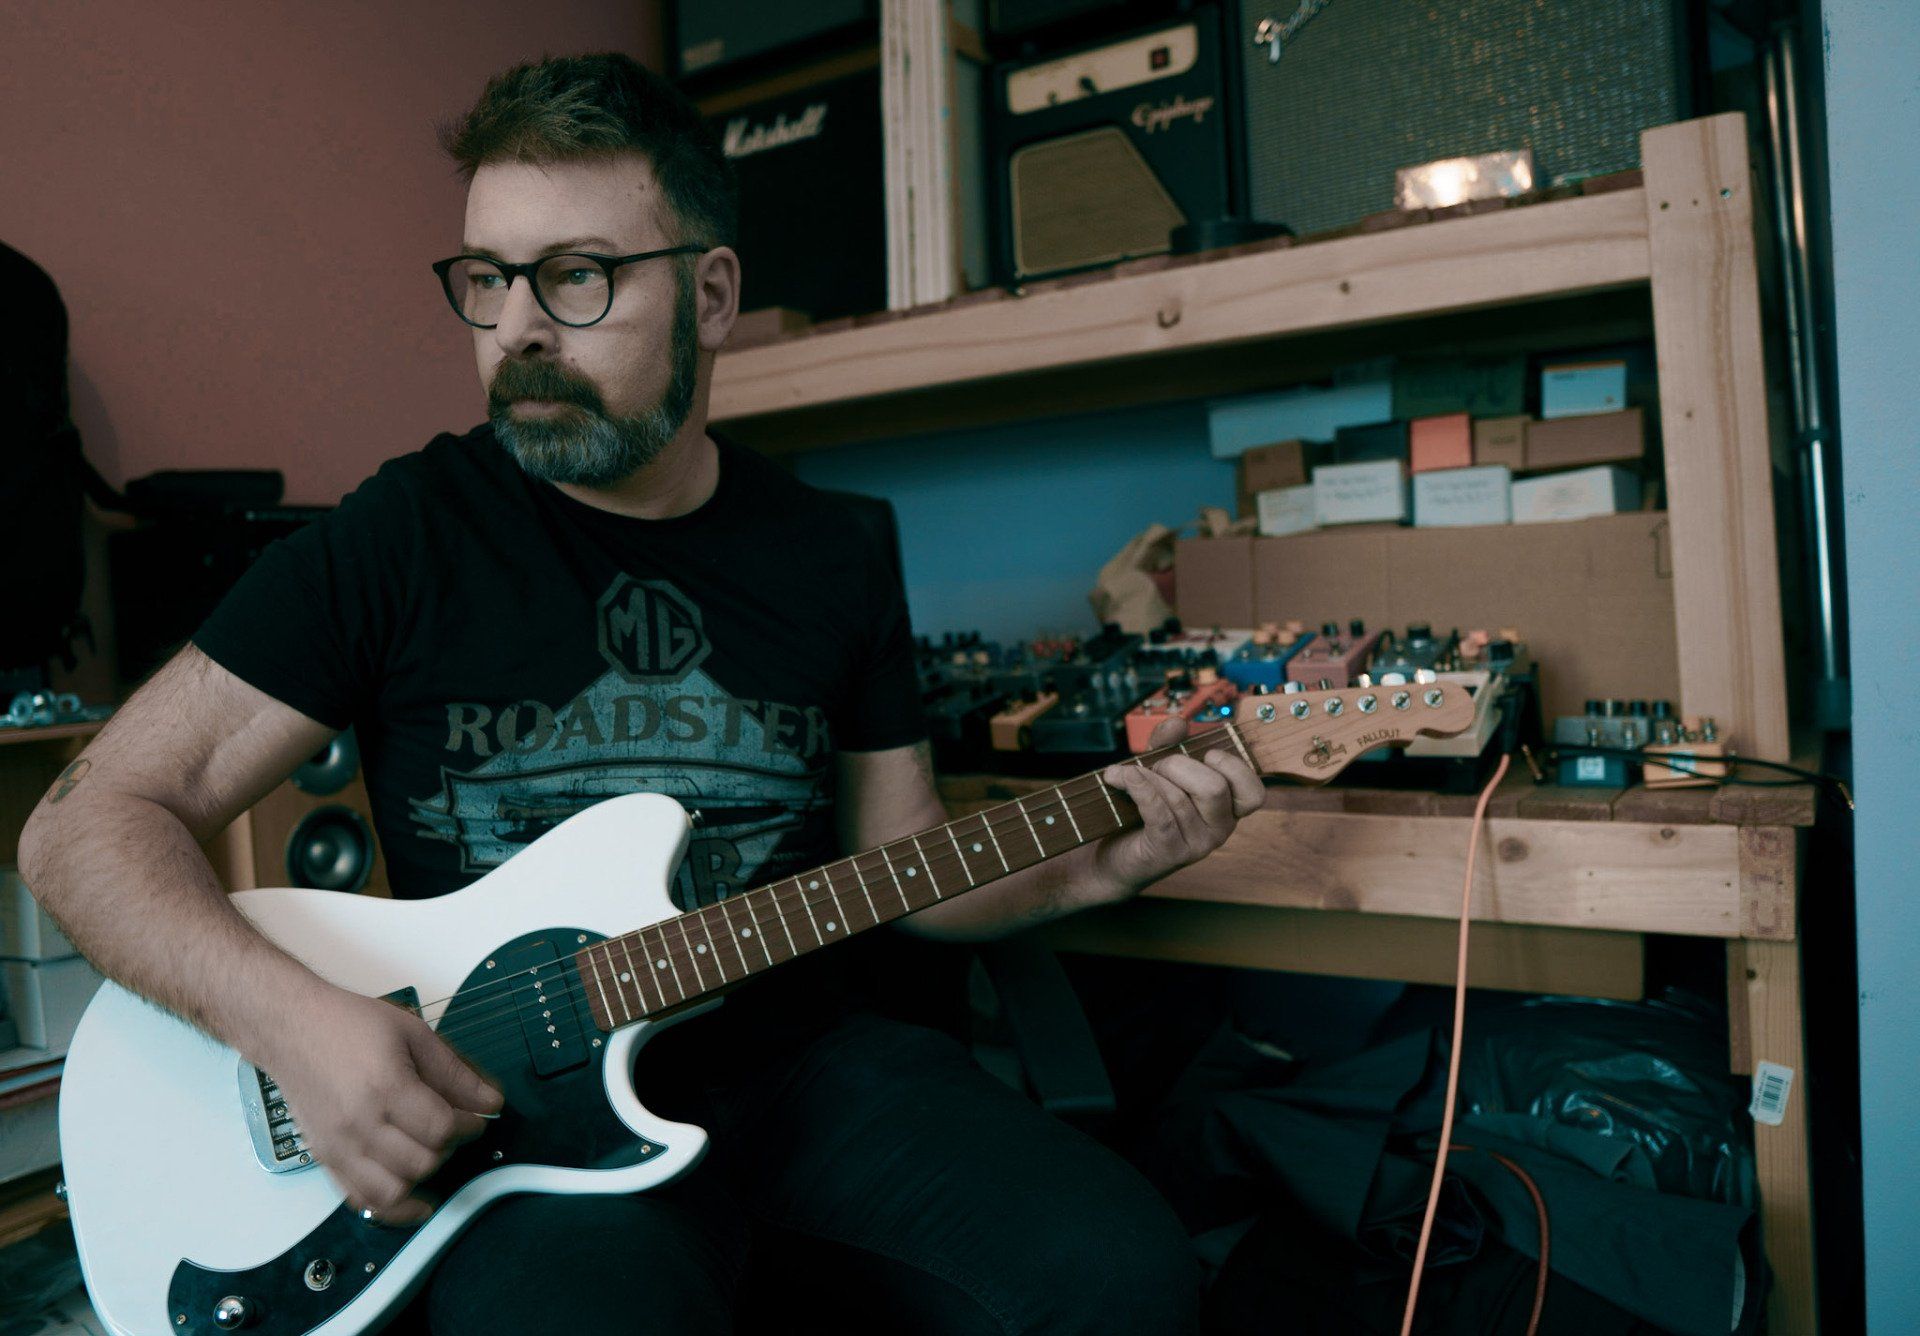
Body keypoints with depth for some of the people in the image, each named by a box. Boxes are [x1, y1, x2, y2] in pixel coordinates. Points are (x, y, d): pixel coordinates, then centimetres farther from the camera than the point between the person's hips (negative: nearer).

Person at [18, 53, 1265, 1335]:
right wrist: (293, 1016, -19)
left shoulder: (837, 558, 5)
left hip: (803, 1059, 4)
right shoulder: (399, 538, -4)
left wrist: (1090, 867, -5)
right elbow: (91, 818, -2)